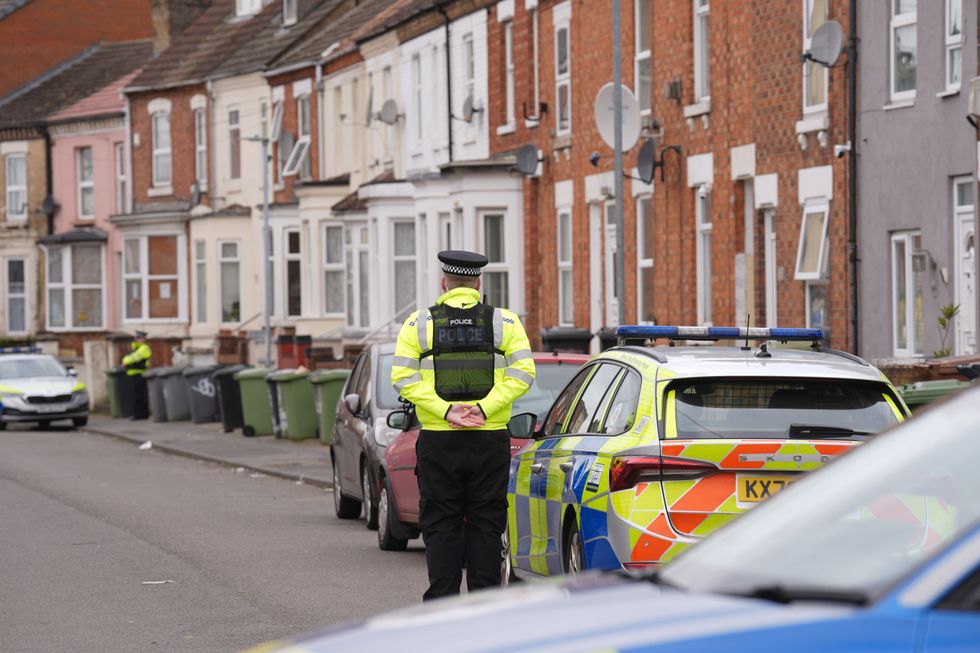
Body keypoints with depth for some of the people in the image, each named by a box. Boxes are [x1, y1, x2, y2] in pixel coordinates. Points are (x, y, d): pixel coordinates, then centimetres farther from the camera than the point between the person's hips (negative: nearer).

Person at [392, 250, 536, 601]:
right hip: (490, 440, 1)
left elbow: (404, 378, -7)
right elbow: (522, 373, -6)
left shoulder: (419, 323, 4)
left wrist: (445, 410, -12)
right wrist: (483, 408, -12)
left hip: (438, 440, -1)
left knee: (441, 524, 5)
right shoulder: (505, 322, 5)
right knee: (485, 523, 6)